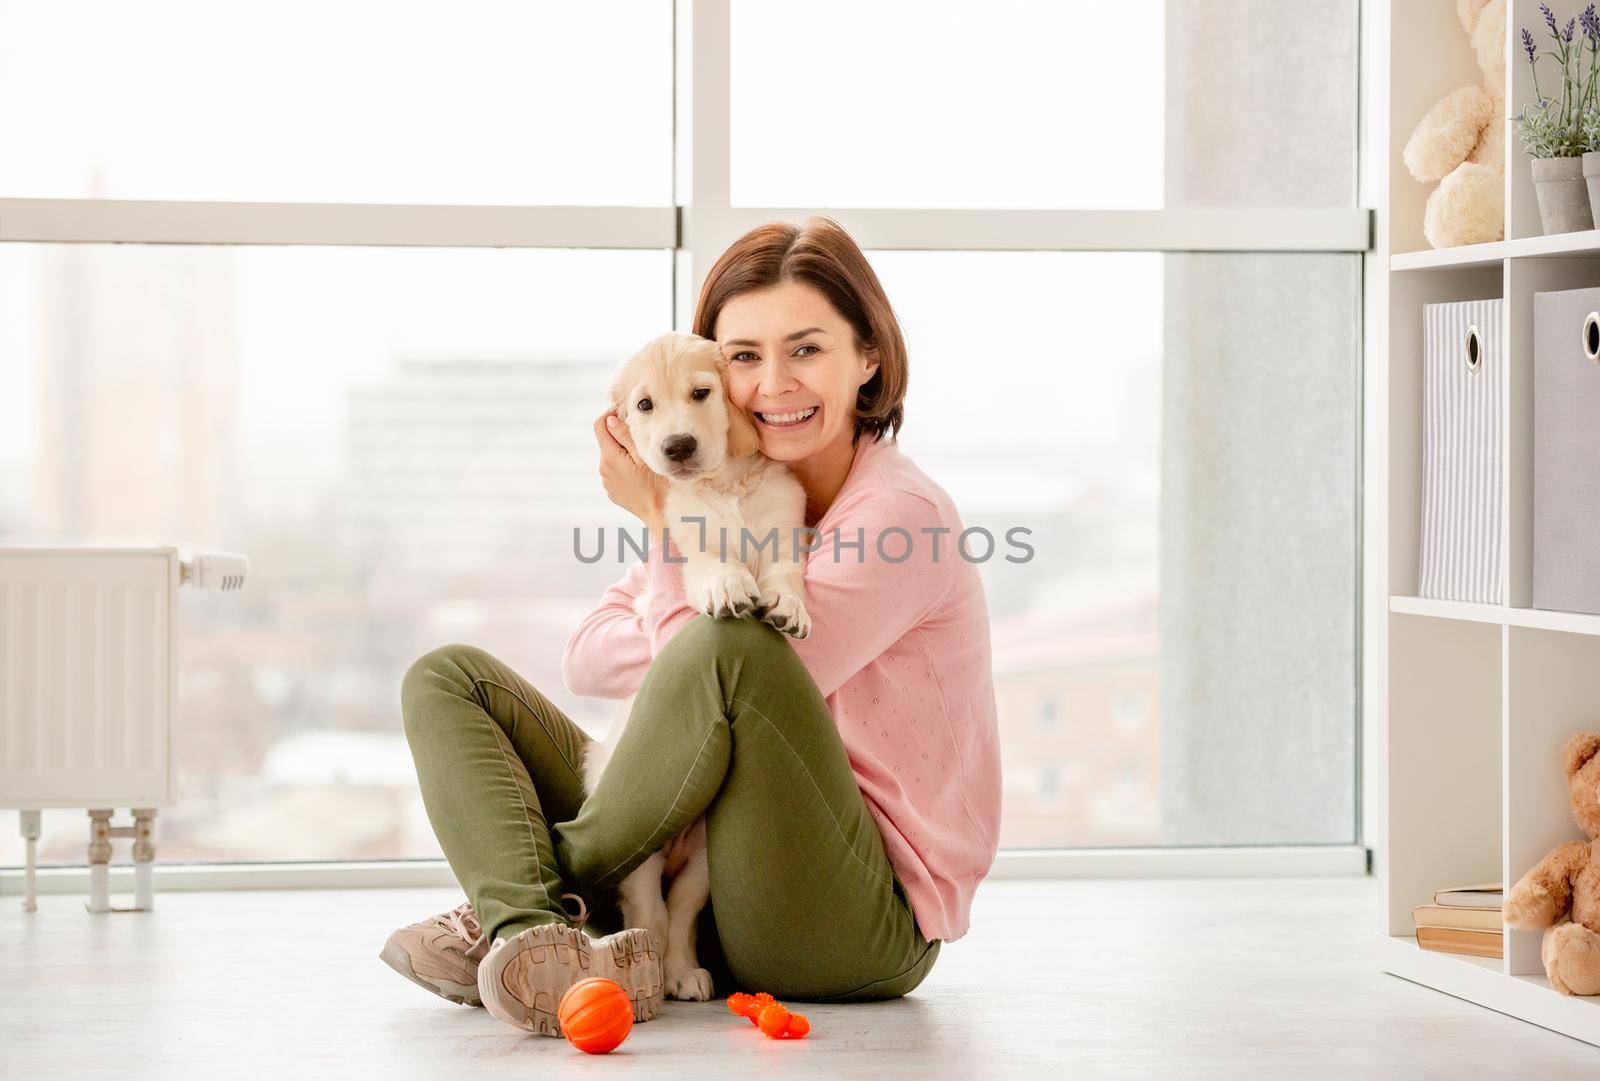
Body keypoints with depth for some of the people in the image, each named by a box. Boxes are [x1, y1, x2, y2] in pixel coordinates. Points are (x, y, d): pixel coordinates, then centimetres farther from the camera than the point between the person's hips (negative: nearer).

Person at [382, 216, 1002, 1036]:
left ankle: (553, 888, -14)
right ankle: (537, 937, -24)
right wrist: (689, 647, -14)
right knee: (450, 677, 5)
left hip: (869, 927, -8)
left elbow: (731, 665, -19)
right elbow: (585, 660, 6)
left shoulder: (903, 514, -12)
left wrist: (663, 514, -9)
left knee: (729, 650, -35)